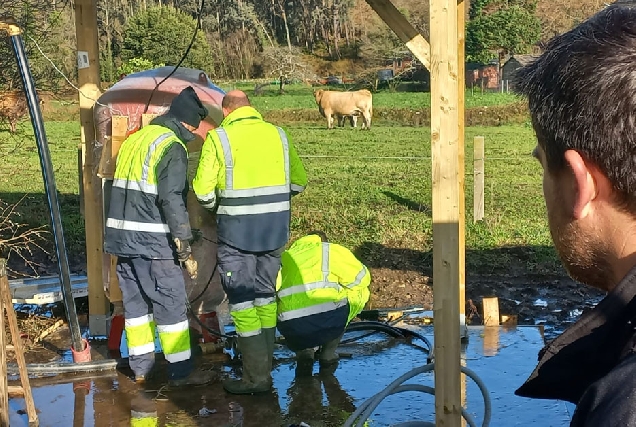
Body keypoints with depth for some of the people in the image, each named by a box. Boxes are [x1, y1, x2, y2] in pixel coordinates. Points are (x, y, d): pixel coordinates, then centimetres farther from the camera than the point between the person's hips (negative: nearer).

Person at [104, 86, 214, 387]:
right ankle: (181, 372, 3)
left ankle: (140, 367, 21)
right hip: (152, 240, -9)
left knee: (135, 301, 14)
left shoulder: (134, 139, 16)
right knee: (170, 303, -1)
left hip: (121, 236, 9)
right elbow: (172, 198, -20)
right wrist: (183, 238, -17)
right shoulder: (172, 147, -11)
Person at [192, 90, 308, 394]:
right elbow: (299, 181, 13)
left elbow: (202, 189, -8)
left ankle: (256, 376, 4)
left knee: (243, 301, 3)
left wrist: (214, 207, 13)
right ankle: (264, 363, 29)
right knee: (266, 295, 18)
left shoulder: (218, 137, -6)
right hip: (276, 227, 5)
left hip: (237, 229, -5)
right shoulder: (278, 134, 7)